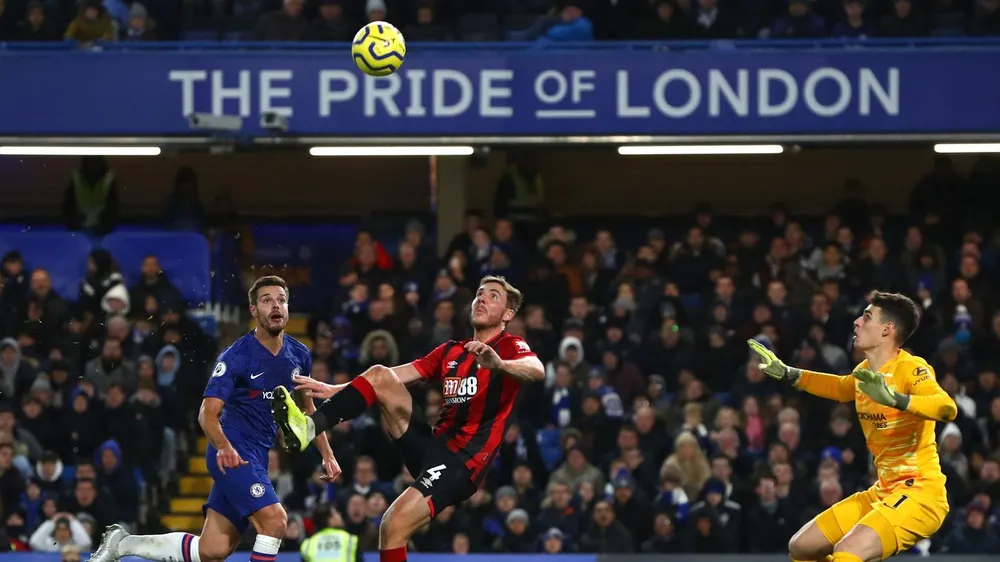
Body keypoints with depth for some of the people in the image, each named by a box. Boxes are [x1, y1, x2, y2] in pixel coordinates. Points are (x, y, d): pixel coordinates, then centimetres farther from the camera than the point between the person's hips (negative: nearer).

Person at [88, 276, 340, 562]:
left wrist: (327, 454, 13)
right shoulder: (236, 357, -14)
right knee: (274, 519, -25)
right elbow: (208, 414, -18)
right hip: (233, 453, -7)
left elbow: (307, 408, 22)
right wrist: (223, 447, -38)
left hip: (256, 456, 7)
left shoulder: (299, 355, 5)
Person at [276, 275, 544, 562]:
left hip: (465, 460, -7)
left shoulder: (510, 346, -3)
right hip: (432, 444, 7)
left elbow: (537, 371, -25)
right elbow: (399, 375, 20)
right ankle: (309, 427, -24)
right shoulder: (451, 351, 19)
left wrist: (498, 364, -48)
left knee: (394, 524, -26)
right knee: (380, 376, -7)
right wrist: (335, 390, 11)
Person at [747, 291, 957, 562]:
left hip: (919, 493, -9)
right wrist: (786, 373, 26)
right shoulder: (866, 371, 8)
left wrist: (894, 398, -51)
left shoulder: (910, 369, -17)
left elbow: (948, 408, -36)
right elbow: (840, 387, 34)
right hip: (882, 492, 9)